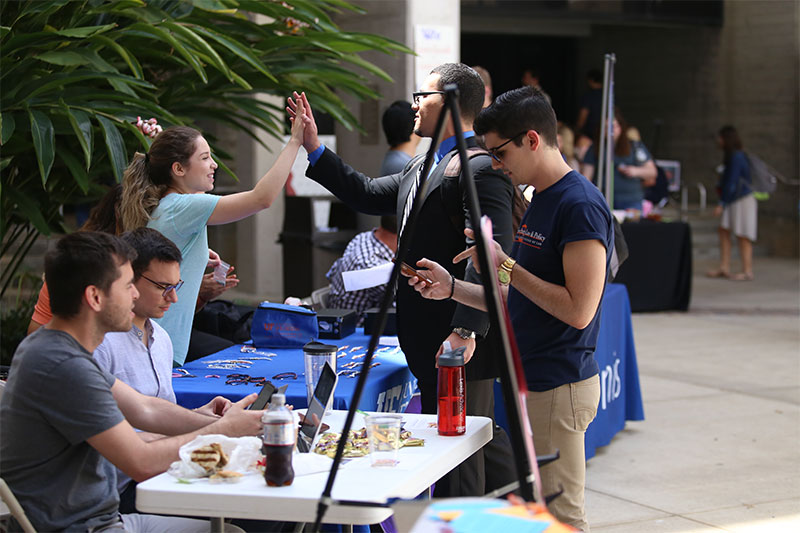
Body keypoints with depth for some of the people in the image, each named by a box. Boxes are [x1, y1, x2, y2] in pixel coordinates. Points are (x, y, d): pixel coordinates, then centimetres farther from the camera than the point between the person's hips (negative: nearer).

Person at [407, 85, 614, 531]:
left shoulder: (581, 206, -17)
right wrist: (453, 288, 8)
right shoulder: (541, 200, 15)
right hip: (530, 382, 10)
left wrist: (505, 265, -17)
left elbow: (578, 310, -22)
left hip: (559, 388, -10)